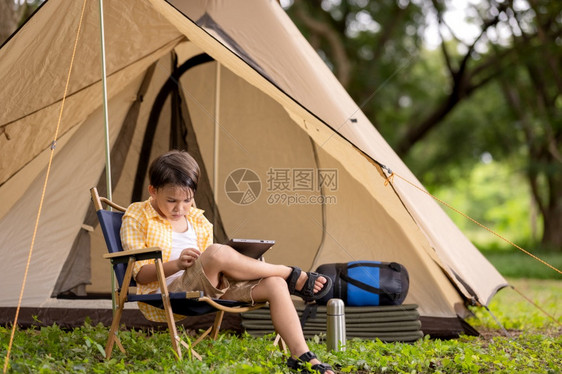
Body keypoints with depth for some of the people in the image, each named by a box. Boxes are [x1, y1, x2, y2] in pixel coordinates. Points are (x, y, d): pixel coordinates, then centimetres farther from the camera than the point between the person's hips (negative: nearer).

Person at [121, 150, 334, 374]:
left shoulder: (199, 222, 18)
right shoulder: (136, 219, 2)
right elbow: (141, 274, -6)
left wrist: (240, 265, -1)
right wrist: (176, 265, -24)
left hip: (208, 290, 7)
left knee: (274, 285, -17)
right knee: (217, 253, -35)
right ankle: (293, 276, -16)